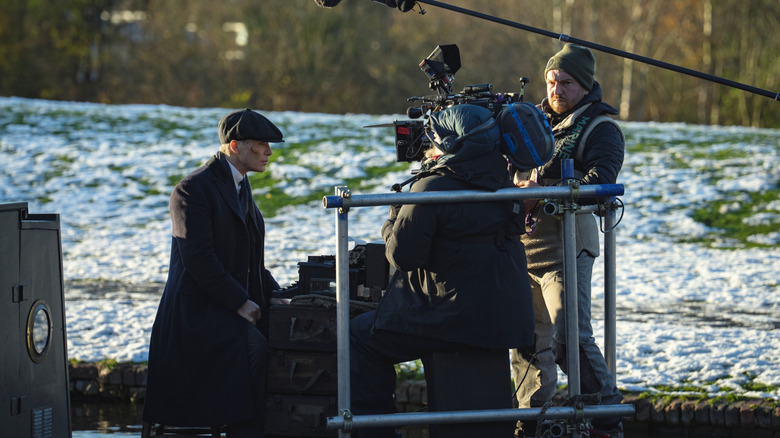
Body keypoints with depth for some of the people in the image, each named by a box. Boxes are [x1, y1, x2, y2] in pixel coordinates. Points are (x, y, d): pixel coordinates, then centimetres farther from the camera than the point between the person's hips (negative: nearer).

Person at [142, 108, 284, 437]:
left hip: (237, 303, 8)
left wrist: (275, 293, 6)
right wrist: (239, 303, -21)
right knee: (252, 346, -32)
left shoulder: (240, 187, 18)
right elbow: (197, 257, -18)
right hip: (198, 309, -8)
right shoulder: (193, 189, -9)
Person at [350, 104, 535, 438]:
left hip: (461, 320, -8)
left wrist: (394, 218, 8)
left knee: (362, 339, 6)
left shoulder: (432, 188, -16)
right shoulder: (503, 184, 7)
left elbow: (403, 255, -13)